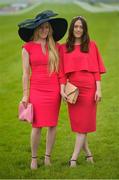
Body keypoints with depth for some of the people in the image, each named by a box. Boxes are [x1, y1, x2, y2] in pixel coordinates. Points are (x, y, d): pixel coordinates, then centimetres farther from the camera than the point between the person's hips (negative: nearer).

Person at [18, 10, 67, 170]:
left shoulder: (56, 47, 7)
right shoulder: (28, 48, 0)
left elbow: (60, 70, 12)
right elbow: (26, 73, 0)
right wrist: (25, 95, -2)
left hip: (53, 90, 3)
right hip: (36, 89, -2)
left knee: (52, 125, 4)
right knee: (37, 126, -4)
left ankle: (48, 157, 17)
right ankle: (34, 158, 11)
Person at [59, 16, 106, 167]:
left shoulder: (91, 45, 3)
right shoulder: (64, 48, 7)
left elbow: (96, 69, 1)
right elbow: (63, 72, 5)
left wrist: (98, 89, -6)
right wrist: (62, 90, -6)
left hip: (89, 88, -2)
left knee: (83, 123, -2)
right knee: (77, 123, 6)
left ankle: (74, 158, 0)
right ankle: (88, 153, 21)